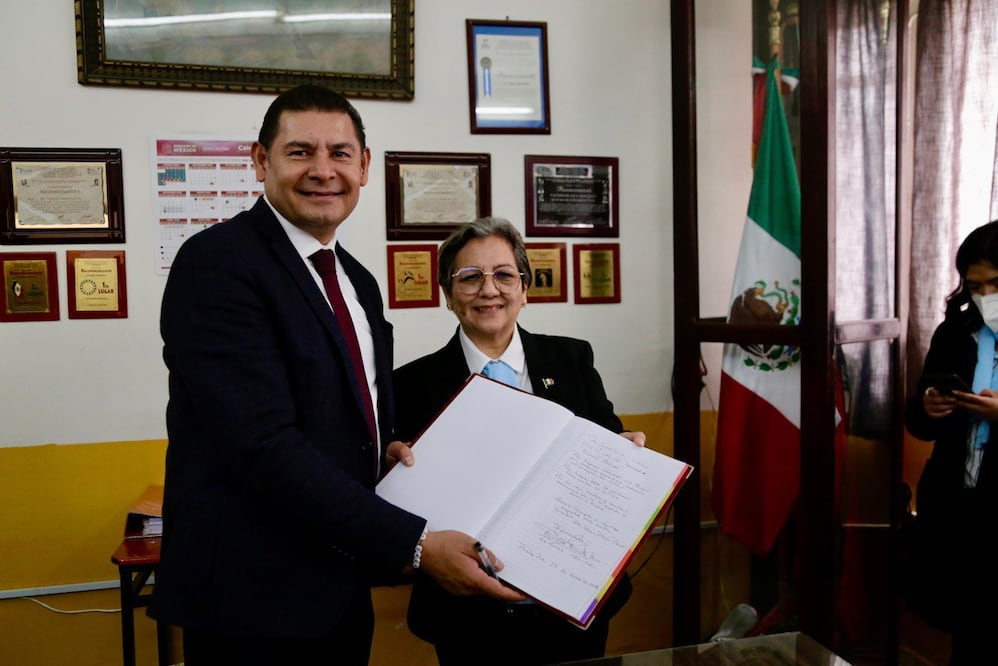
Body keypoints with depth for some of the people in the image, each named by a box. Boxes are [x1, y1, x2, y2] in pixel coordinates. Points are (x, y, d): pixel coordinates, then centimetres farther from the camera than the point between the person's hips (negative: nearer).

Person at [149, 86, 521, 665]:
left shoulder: (359, 282, 9)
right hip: (251, 597, -7)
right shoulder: (216, 262, -16)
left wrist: (386, 450, -3)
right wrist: (414, 544, -25)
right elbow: (266, 444, -25)